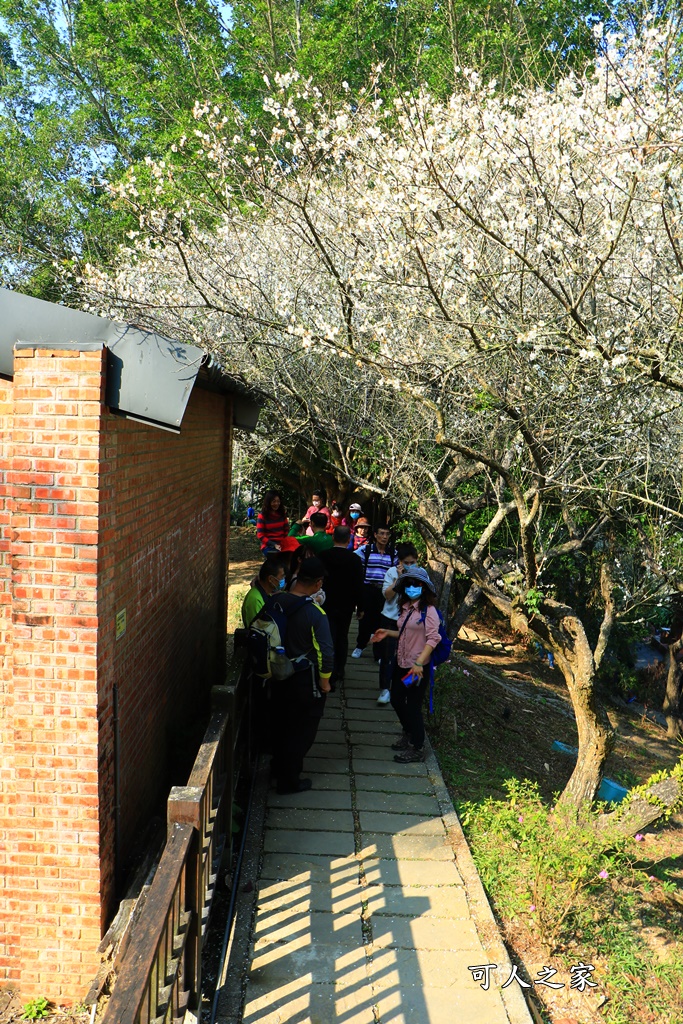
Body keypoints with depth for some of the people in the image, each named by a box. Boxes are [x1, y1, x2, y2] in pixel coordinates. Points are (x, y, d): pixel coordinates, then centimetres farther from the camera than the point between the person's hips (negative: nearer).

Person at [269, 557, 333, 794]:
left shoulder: (275, 602, -9)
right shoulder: (315, 613, -25)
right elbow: (326, 652, -25)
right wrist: (324, 680, -9)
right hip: (305, 679, -6)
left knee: (281, 723, 25)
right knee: (303, 729, 12)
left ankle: (280, 768, 43)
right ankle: (289, 780, 22)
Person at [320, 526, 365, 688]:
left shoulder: (323, 556, -11)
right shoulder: (355, 560, -11)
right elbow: (358, 585, -8)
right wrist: (360, 606, 4)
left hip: (327, 605, -1)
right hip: (346, 606, 1)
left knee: (329, 639, 3)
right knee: (342, 638, 18)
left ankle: (331, 677, -2)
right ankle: (339, 671, 29)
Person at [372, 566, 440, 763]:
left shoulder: (428, 610, -15)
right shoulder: (405, 608, 6)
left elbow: (433, 638, -21)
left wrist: (419, 662, -27)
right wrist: (387, 633, 6)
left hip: (418, 668, -7)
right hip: (401, 664, 7)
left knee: (413, 707, 3)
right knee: (396, 701, 19)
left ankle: (417, 748, 22)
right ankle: (408, 733, 44)